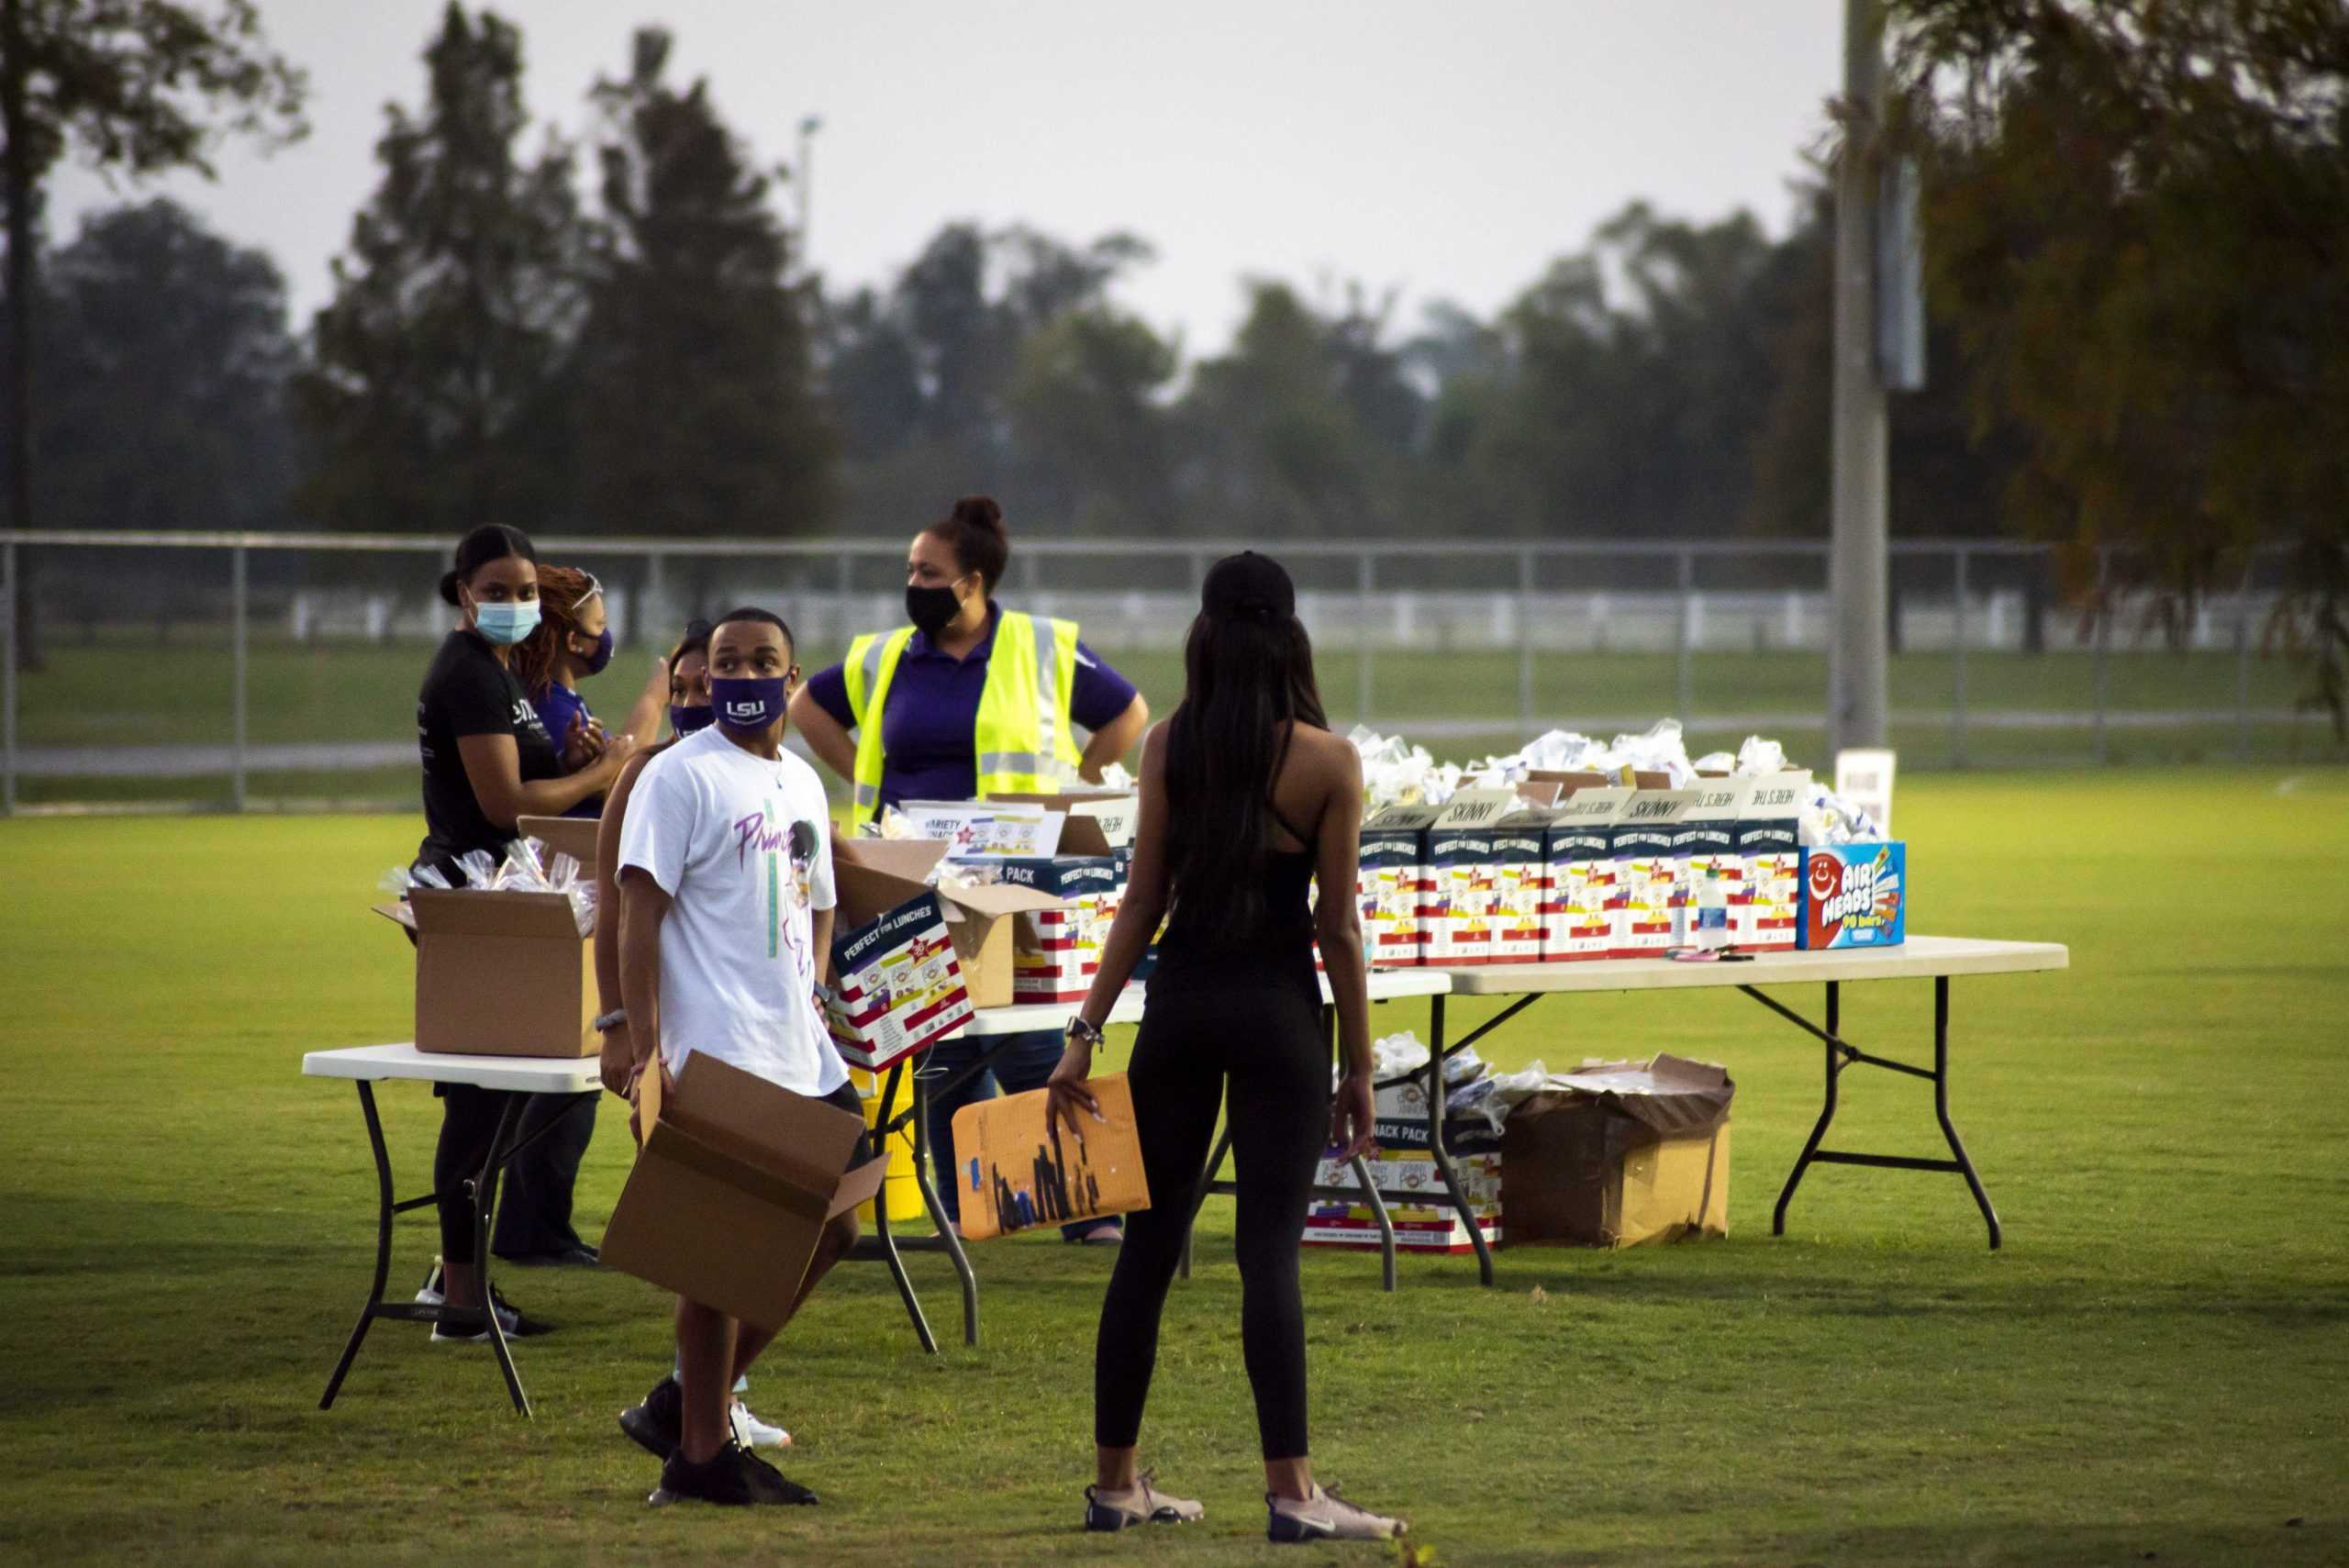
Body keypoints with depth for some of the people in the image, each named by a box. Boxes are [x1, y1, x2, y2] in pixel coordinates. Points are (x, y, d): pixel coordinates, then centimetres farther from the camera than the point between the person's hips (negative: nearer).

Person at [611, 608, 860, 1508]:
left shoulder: (802, 782, 16)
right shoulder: (681, 776, -7)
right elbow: (640, 914, -13)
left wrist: (809, 998, 12)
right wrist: (645, 1051, -20)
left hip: (799, 1053, 9)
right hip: (715, 1058, -9)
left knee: (828, 1230, 11)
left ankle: (688, 1400, 21)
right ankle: (699, 1452, 4)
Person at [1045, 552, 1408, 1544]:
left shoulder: (1168, 747, 1)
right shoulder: (1327, 762, -6)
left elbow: (1143, 903, -1)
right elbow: (1337, 926, -5)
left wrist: (1085, 1033, 4)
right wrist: (1360, 1067, 2)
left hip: (1179, 1004, 3)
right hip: (1278, 1012, -3)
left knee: (1150, 1240, 10)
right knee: (1269, 1251, -5)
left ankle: (1116, 1482, 16)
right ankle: (1290, 1492, -8)